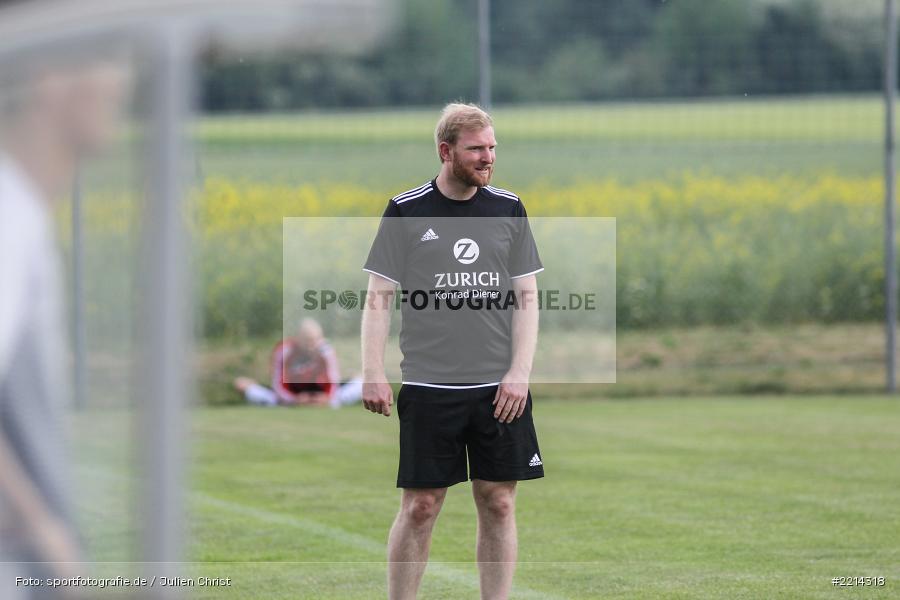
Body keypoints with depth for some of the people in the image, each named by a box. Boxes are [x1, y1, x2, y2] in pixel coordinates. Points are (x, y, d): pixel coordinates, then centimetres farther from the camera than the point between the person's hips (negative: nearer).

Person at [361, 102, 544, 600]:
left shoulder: (509, 209, 7)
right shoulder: (405, 212, -1)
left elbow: (526, 297, 7)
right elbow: (379, 297, 0)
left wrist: (520, 373, -3)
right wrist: (372, 373, -10)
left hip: (499, 390, 2)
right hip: (428, 386, -2)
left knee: (498, 503, 3)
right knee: (420, 507, -2)